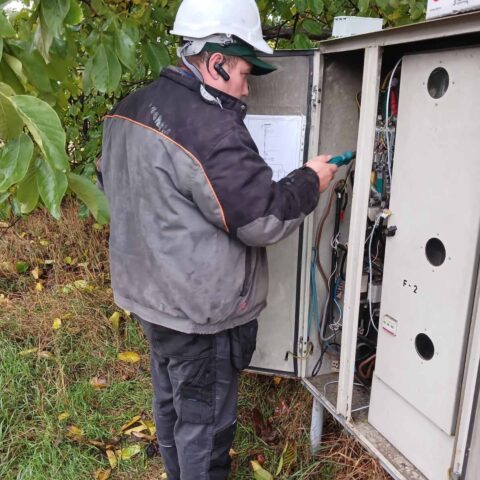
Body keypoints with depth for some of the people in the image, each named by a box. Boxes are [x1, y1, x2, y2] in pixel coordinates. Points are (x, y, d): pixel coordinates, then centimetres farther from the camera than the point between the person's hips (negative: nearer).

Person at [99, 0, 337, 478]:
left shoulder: (128, 110, 4)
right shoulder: (211, 129, -26)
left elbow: (115, 186, 17)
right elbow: (263, 219, -23)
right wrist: (309, 180, -7)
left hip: (146, 291, 10)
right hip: (199, 312, -9)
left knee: (170, 402, 27)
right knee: (203, 421, 12)